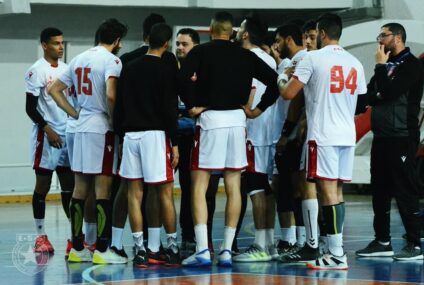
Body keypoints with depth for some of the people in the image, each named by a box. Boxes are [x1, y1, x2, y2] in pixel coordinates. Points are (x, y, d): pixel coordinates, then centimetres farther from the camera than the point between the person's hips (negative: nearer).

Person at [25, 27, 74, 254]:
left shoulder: (66, 69, 12)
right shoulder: (37, 71, -8)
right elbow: (30, 108, -11)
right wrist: (47, 129, -20)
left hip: (68, 135, 6)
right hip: (47, 136, -6)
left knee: (70, 186, 6)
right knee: (42, 186, 0)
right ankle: (41, 236, 6)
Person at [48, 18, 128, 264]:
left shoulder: (79, 59, 13)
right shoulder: (111, 60, -10)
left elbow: (55, 90, 18)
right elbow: (110, 96, -24)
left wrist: (77, 114, 16)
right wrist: (116, 121, -9)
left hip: (81, 128, 7)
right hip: (102, 129, -7)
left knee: (80, 189, 10)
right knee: (103, 189, -4)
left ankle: (77, 247, 13)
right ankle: (102, 249, -4)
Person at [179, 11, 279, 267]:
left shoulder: (200, 52, -2)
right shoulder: (246, 56, 9)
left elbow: (185, 78, -19)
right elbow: (274, 80, 5)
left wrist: (192, 106, -6)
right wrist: (259, 109, 11)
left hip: (210, 119, -3)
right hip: (237, 120, 3)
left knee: (199, 186, 1)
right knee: (233, 187, 8)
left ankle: (202, 250, -8)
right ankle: (227, 250, 9)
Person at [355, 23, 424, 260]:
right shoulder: (387, 65, 17)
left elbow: (388, 92, -20)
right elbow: (372, 96, 12)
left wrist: (381, 66, -8)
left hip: (402, 137, -9)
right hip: (382, 136, 9)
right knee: (380, 191, 10)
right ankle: (383, 242, 17)